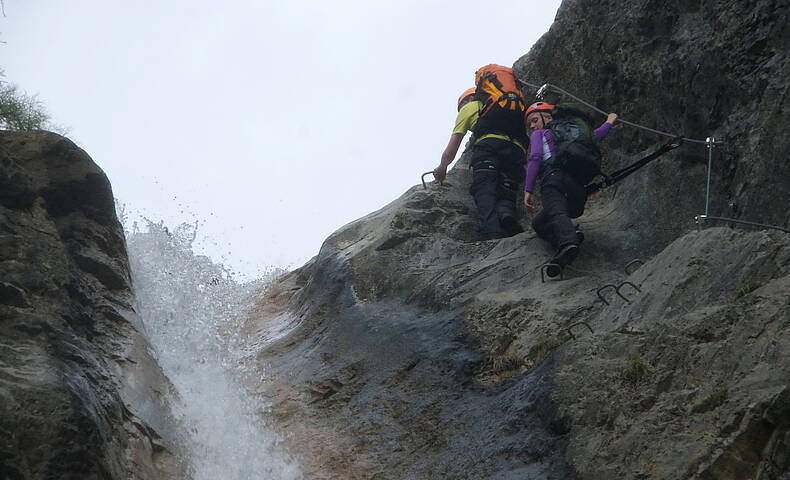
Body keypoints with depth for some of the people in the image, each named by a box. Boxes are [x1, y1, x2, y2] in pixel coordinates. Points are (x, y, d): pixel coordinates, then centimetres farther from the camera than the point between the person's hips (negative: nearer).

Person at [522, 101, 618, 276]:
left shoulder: (539, 134, 20)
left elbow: (535, 157, 3)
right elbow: (595, 136, 31)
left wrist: (528, 191, -5)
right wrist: (609, 122, 54)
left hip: (554, 178, -6)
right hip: (578, 187, 6)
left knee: (556, 213, -32)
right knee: (539, 223, 16)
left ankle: (568, 241, -67)